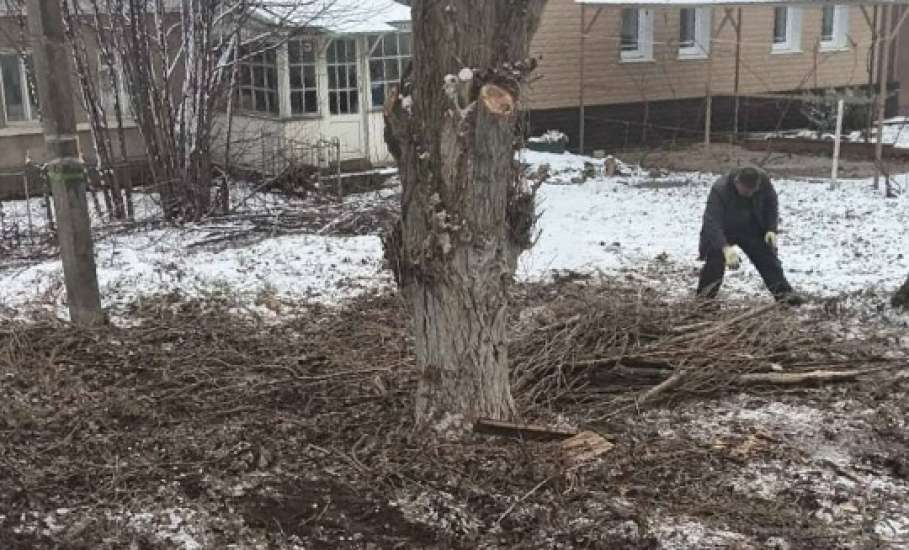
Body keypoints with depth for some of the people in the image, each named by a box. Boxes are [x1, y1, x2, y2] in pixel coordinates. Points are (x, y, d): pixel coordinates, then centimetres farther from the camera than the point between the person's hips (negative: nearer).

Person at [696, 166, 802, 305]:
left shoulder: (763, 180, -22)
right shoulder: (719, 189, -37)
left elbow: (771, 203, -2)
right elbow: (712, 221, -44)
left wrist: (771, 229, -12)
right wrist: (725, 247, -56)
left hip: (752, 230, 4)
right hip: (723, 232, -4)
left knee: (768, 258, 3)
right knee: (716, 260, -19)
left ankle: (784, 293, 14)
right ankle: (704, 297, -6)